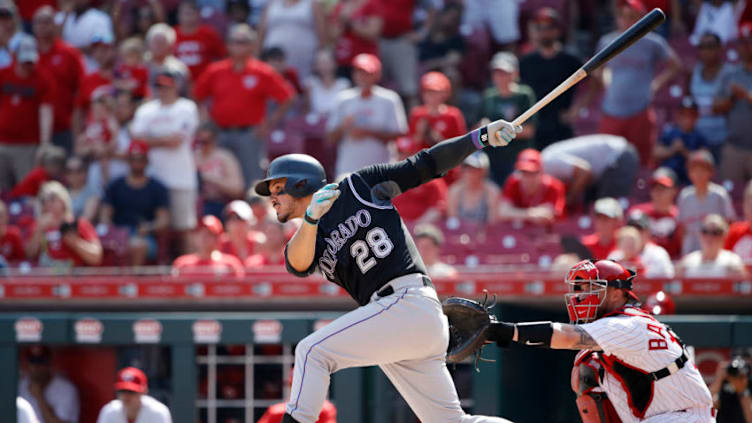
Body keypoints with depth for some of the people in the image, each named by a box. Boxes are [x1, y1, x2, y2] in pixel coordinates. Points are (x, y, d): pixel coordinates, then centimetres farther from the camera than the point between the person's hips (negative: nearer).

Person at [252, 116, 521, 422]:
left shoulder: (359, 187, 8)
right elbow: (297, 264, -4)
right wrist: (311, 218, -23)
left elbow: (425, 165, 9)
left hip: (409, 303, -7)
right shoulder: (307, 242, 21)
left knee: (311, 352, -13)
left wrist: (482, 136, -1)